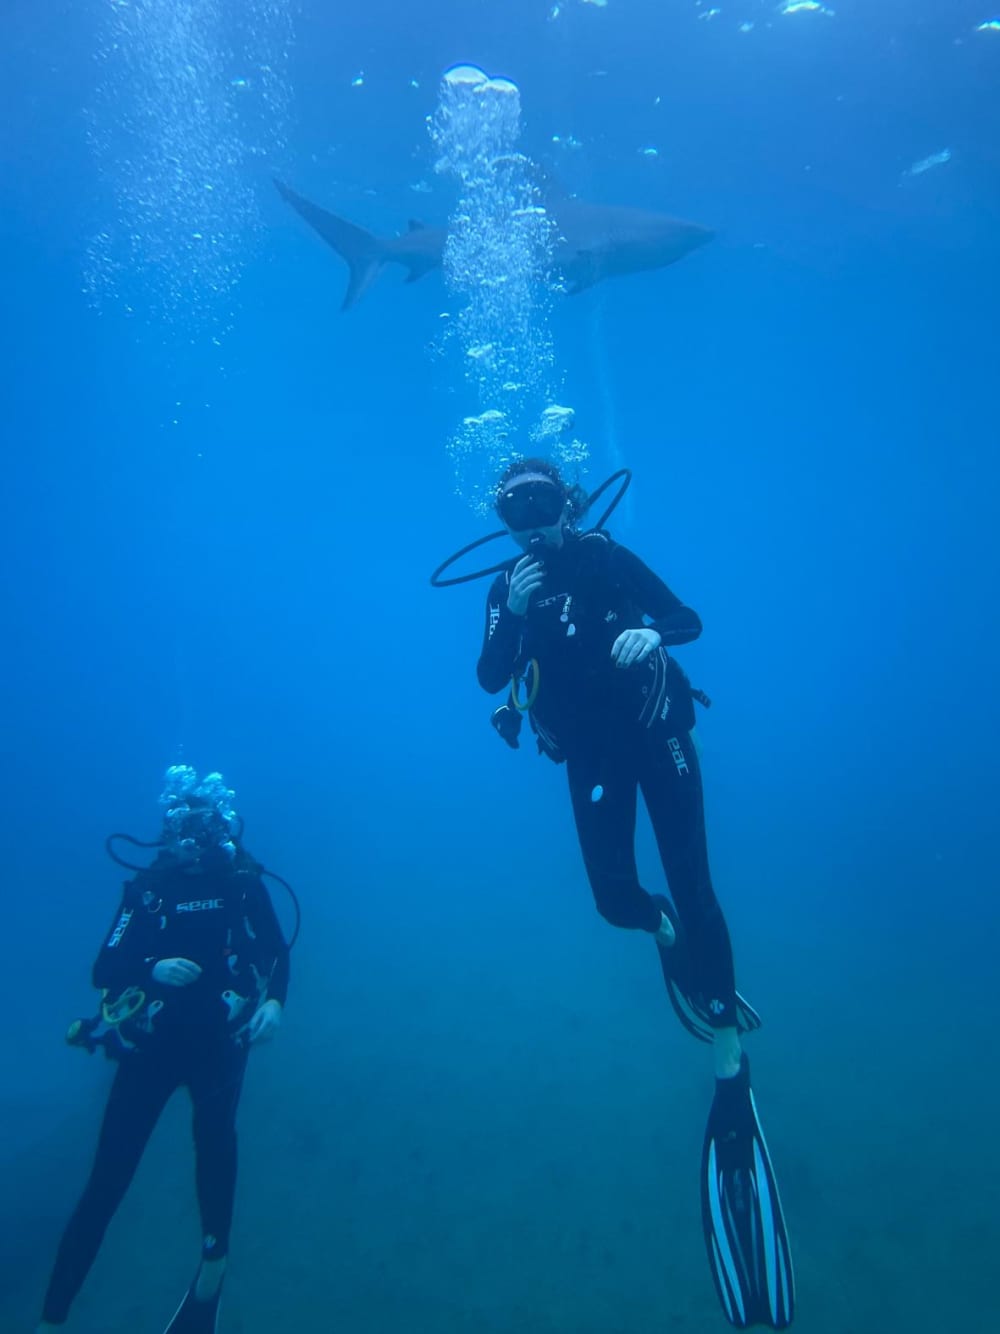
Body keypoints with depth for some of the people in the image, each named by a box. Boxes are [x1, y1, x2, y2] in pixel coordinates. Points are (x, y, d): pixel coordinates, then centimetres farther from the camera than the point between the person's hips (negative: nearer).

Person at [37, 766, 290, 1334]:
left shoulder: (244, 883, -1)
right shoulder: (148, 886, -3)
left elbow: (279, 952, 5)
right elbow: (105, 970, -8)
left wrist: (275, 1001, -13)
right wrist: (153, 968, -28)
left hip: (219, 1039, 0)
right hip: (152, 1040, 1)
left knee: (215, 1131, -24)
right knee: (111, 1170, -4)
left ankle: (215, 1257, -2)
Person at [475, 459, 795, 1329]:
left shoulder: (607, 558, -1)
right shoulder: (507, 588, 4)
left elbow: (689, 621, -2)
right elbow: (491, 679, -5)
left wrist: (649, 634, -24)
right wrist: (513, 616, -20)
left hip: (655, 731, -2)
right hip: (593, 754, 2)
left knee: (692, 884, -10)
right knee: (616, 898, -9)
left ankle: (732, 1079, -2)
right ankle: (668, 934, 30)